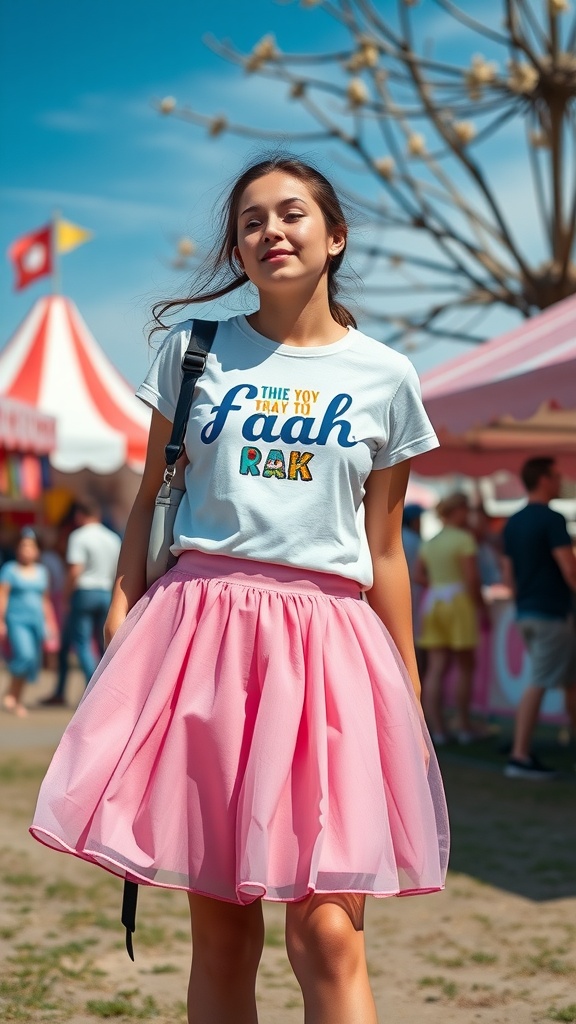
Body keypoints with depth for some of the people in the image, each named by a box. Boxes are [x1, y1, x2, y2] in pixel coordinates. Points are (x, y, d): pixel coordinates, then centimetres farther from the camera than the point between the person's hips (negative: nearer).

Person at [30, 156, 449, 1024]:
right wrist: (120, 625, -1)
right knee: (219, 931, 4)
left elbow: (385, 552, 11)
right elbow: (149, 502, 11)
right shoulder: (195, 351, 10)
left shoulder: (384, 378, 8)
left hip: (327, 642, -1)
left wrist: (410, 695, 11)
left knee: (328, 933, -10)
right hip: (203, 626, 1)